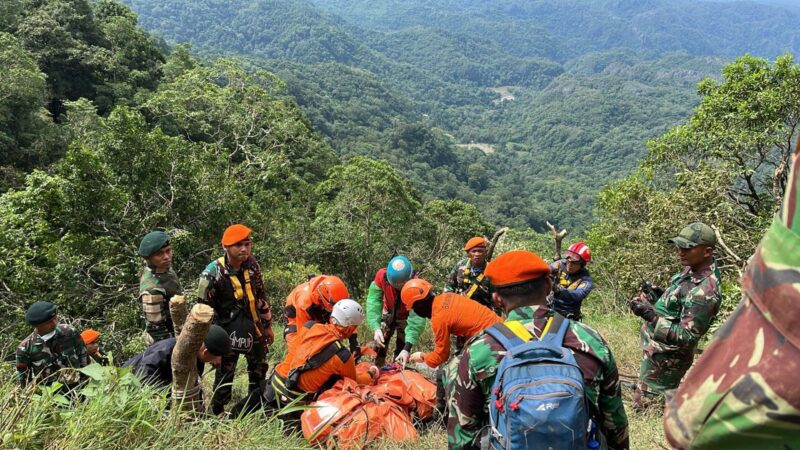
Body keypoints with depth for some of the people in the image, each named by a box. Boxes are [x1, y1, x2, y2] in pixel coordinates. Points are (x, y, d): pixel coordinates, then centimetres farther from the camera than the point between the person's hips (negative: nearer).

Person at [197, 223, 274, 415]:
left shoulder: (252, 265, -3)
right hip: (229, 330, -5)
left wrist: (267, 325, 12)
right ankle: (217, 413, 22)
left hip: (254, 327, 6)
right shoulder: (213, 274, -20)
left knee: (260, 369, 19)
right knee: (225, 373, 3)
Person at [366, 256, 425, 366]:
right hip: (388, 313, 2)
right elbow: (373, 301, -33)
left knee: (401, 348, -3)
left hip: (406, 317, -2)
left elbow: (417, 318, -40)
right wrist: (376, 328, -46)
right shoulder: (382, 276, -34)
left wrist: (407, 348, -49)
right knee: (379, 344, 2)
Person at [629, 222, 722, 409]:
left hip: (664, 359, -9)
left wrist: (650, 315, -32)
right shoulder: (692, 269, 0)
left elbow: (686, 338, -28)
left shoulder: (704, 291, -29)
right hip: (660, 350, 10)